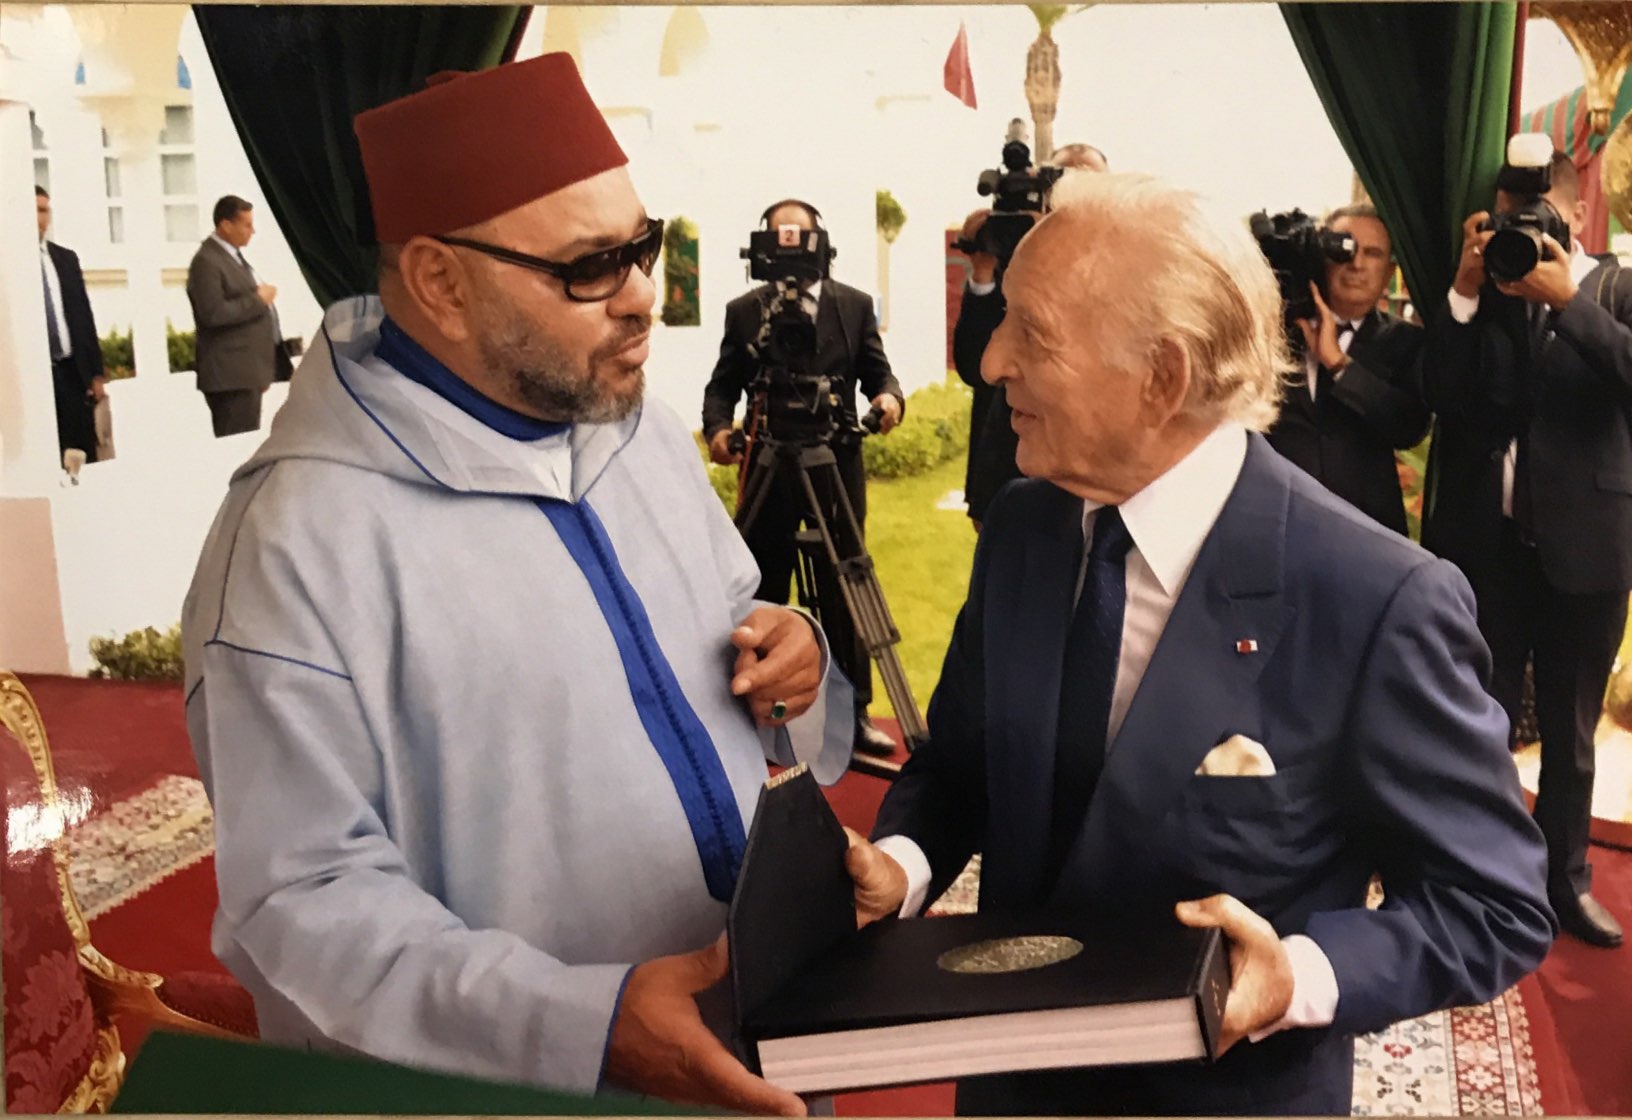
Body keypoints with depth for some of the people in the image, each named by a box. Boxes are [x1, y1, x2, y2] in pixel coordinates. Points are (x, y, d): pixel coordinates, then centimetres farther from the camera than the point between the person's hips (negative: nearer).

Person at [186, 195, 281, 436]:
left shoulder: (233, 255, 18)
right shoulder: (207, 261, -13)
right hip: (231, 376, -10)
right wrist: (257, 299, -16)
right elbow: (213, 313, -22)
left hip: (247, 373, 10)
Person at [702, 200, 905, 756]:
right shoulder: (743, 310, 5)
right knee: (762, 594, 6)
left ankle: (853, 713, 14)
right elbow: (723, 385, 4)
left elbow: (878, 373, 5)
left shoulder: (856, 305, 6)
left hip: (838, 464, 0)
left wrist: (889, 397, -19)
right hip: (768, 466, 0)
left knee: (844, 594, 5)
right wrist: (717, 427, -17)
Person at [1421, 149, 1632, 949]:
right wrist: (1466, 291, -14)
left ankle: (1564, 877, 27)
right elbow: (1441, 394, -7)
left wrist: (1568, 298, -22)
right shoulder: (1483, 293, 7)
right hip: (1486, 538, 1)